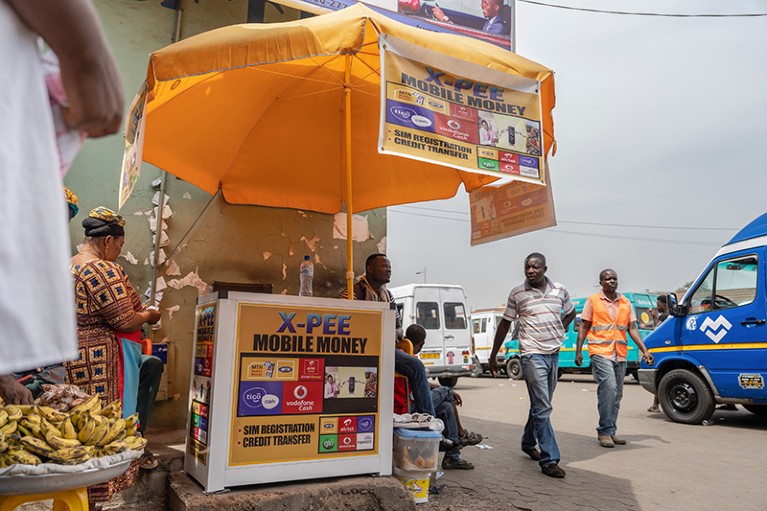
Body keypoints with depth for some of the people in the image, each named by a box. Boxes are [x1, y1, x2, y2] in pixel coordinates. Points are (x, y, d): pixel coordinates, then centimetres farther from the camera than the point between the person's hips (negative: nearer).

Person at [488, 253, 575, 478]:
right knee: (543, 407, -9)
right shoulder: (517, 294, -5)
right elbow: (505, 324, 2)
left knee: (540, 405, 17)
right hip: (533, 355, -5)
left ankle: (528, 443, 37)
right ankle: (549, 460, -4)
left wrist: (560, 329, 7)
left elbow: (570, 312, 24)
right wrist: (493, 356, 4)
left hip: (554, 354, 5)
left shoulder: (560, 290, 4)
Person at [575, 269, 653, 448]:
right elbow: (583, 327, 2)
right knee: (609, 387, -19)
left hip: (620, 355, 5)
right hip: (600, 352, -5)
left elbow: (632, 329, 12)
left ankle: (609, 431, 20)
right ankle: (605, 431, -11)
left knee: (616, 394, 9)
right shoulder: (593, 301, 2)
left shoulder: (625, 303, 13)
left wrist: (644, 351, 1)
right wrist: (578, 351, -5)